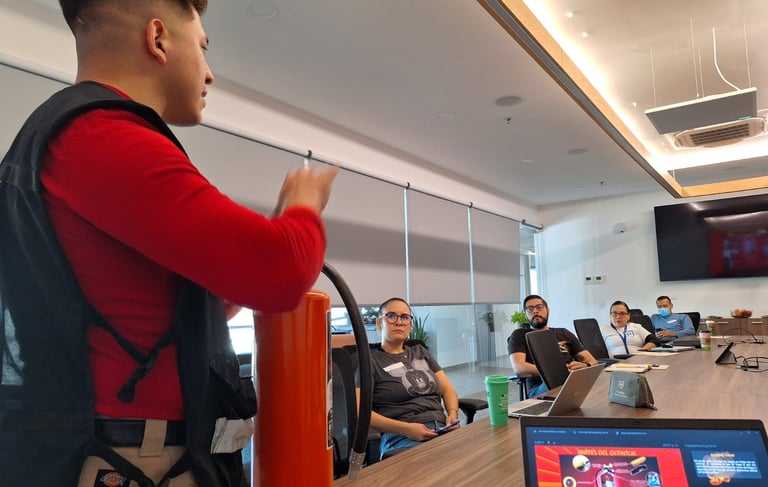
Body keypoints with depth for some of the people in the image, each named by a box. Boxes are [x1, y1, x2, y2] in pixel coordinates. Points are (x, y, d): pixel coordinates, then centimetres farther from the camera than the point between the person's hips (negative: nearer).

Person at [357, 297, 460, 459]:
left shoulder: (420, 352, 24)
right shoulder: (371, 361, 6)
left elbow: (447, 389, 21)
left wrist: (453, 414, -2)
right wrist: (406, 428, -16)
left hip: (442, 429, 6)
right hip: (399, 436, -6)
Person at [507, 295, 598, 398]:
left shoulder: (564, 333, 26)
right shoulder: (519, 335, 14)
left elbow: (593, 361, 18)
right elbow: (518, 368, -5)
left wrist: (586, 366, -9)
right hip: (541, 387, -4)